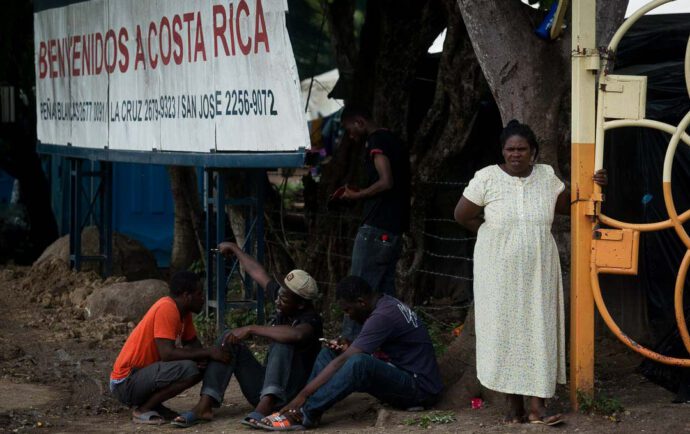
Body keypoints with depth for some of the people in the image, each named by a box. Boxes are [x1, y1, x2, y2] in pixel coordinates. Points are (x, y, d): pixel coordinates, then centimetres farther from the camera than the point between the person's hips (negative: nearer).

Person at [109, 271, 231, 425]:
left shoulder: (182, 310, 7)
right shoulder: (166, 309, -20)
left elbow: (193, 344, 14)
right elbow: (167, 354, -27)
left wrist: (207, 355, -8)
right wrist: (208, 352, -22)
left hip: (143, 373, 10)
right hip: (125, 383, -10)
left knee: (200, 366, 7)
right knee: (189, 369, -26)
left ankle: (153, 404, 8)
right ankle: (143, 410, -11)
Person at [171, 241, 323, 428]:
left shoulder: (311, 321, -17)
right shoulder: (285, 303, 3)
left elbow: (296, 335, -42)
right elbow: (257, 272, 18)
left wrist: (251, 330, -36)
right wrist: (234, 249, 30)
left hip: (290, 392, -7)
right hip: (263, 388, 7)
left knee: (282, 343, -30)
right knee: (229, 339, -6)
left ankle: (265, 406, -46)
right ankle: (204, 405, -22)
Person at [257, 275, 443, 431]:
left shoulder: (382, 316, -22)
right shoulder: (386, 303, 7)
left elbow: (344, 361, -26)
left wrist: (303, 394, -26)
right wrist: (348, 348, 0)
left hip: (421, 388, -10)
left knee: (358, 363, -36)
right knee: (328, 355, 3)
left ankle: (305, 415, -28)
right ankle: (302, 409, -12)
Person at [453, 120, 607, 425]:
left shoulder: (546, 176, 3)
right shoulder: (487, 177, -7)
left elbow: (567, 205, 16)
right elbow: (462, 215, -1)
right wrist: (493, 233, 2)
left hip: (538, 271, 2)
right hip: (500, 271, -2)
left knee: (538, 331, -2)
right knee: (505, 331, 2)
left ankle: (537, 406, -1)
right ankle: (515, 406, 12)